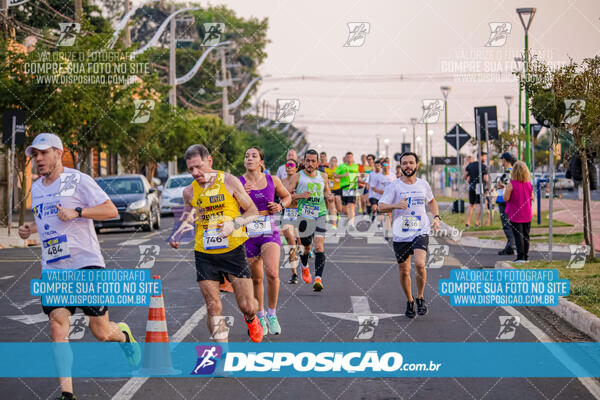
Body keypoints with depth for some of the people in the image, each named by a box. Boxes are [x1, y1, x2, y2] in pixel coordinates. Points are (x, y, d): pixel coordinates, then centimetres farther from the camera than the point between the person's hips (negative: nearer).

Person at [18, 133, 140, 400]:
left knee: (101, 332, 1)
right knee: (57, 330, -12)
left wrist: (76, 212, -21)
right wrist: (31, 228, 11)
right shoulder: (36, 188, 15)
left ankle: (124, 334, 37)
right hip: (52, 268, 5)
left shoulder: (78, 180, -6)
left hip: (86, 263, -5)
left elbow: (111, 210, -9)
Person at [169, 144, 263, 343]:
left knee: (247, 306, -2)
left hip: (233, 250, -2)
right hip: (204, 254, 2)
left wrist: (234, 224, -15)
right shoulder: (189, 191, 5)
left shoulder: (229, 181, -3)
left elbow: (253, 212, 2)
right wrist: (177, 237, 3)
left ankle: (251, 319, 36)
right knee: (213, 308, -4)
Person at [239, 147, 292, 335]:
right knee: (256, 279, 8)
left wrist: (281, 205, 0)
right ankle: (260, 316, 29)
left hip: (269, 232, 0)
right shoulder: (238, 183, -3)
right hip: (248, 234, 0)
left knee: (272, 273, -19)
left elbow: (287, 196, 21)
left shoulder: (273, 180, 3)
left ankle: (272, 314, 1)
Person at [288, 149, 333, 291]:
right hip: (304, 216, -1)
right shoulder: (297, 177, 0)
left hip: (320, 215, 1)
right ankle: (304, 267, 44)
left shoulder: (323, 176, 10)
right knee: (306, 247, 11)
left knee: (319, 246, -15)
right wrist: (300, 195, -18)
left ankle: (318, 278, -23)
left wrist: (329, 195, 3)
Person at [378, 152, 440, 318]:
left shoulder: (423, 184, 7)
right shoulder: (394, 186, -3)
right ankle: (409, 302, 30)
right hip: (401, 235, 0)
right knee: (404, 271, 6)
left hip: (421, 231, 0)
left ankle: (420, 298, 1)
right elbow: (381, 207, -9)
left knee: (420, 264, -21)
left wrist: (436, 217, 10)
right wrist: (396, 205, -27)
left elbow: (431, 201, 26)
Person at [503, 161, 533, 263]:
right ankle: (526, 256, 16)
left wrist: (505, 190, 2)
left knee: (518, 235, -3)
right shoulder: (529, 184, -1)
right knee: (526, 235, 12)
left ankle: (521, 256, -8)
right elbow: (532, 198, 6)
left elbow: (506, 198, -14)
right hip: (527, 215, 4)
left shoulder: (511, 184, -15)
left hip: (515, 215, -4)